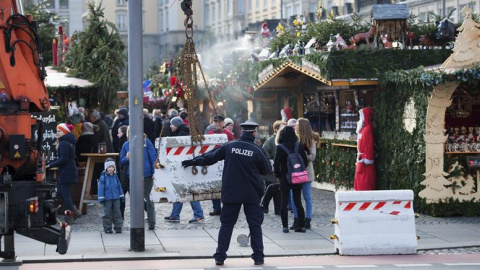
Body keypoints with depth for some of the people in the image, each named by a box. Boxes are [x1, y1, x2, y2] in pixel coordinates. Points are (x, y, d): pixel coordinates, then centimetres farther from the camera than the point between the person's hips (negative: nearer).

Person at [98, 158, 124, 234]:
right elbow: (101, 188, -6)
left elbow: (119, 187, 14)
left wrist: (122, 196, 13)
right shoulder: (103, 177, -5)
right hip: (107, 199, -4)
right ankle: (107, 228, 7)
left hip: (116, 198, 4)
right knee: (107, 213, 1)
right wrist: (101, 198, -10)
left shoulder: (115, 177, 9)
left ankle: (118, 227, 9)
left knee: (117, 213, 4)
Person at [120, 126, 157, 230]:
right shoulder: (126, 145, 7)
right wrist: (127, 158, -11)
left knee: (147, 198, 3)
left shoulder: (146, 141, -1)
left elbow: (153, 156, -1)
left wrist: (154, 171, -7)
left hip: (147, 175, -3)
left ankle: (151, 222, 11)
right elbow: (121, 161, 11)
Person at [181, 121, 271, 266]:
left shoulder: (229, 146, -2)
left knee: (226, 224, 8)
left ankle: (220, 257, 6)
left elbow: (211, 156, 7)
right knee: (255, 225, 7)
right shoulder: (257, 151, -8)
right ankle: (258, 257, 6)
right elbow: (267, 170, 3)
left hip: (231, 193, 2)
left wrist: (193, 161, 21)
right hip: (252, 194, -2)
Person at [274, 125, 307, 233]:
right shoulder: (299, 147, -3)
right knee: (298, 202, 9)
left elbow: (276, 164, -13)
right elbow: (305, 161, 1)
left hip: (284, 179, -3)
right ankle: (302, 225, 9)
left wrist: (278, 175, 4)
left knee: (284, 203, 4)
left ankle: (285, 226, 3)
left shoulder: (280, 148, -12)